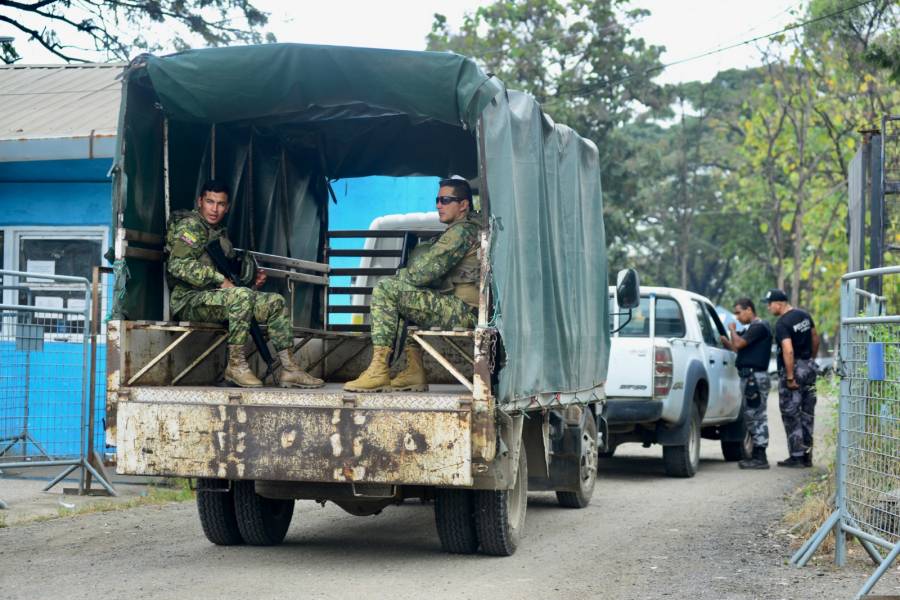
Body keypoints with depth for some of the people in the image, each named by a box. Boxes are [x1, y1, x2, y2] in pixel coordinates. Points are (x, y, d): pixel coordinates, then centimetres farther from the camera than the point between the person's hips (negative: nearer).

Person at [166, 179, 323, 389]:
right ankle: (236, 365, -27)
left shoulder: (221, 232, 22)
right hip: (189, 300, -9)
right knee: (242, 296, -35)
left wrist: (252, 278, 7)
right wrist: (220, 280, -22)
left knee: (275, 302, 1)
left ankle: (289, 369, -4)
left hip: (215, 296, 9)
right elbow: (178, 265, -20)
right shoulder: (190, 226, -6)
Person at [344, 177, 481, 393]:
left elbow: (423, 272, -17)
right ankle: (414, 372, 15)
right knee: (407, 297, 27)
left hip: (463, 311, -10)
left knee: (385, 290, -12)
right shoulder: (472, 228, 23)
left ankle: (379, 372, -15)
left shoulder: (462, 231, -10)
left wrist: (402, 275, 4)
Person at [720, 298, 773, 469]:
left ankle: (760, 457, -7)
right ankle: (757, 455, 18)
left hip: (755, 377, -10)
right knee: (751, 416, 13)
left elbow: (739, 344, -19)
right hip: (750, 376, 10)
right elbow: (738, 347, 22)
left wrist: (732, 330, -3)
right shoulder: (753, 328, 21)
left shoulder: (759, 327, -12)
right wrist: (725, 340, 10)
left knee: (756, 416, -9)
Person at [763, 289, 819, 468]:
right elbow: (815, 338, 17)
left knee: (791, 414, 0)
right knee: (807, 412, 13)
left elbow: (788, 351, -26)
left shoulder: (782, 324, -18)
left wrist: (790, 378, -24)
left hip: (793, 368, -8)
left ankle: (796, 456, 1)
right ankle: (807, 456, 18)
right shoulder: (804, 315, 8)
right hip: (809, 367, 8)